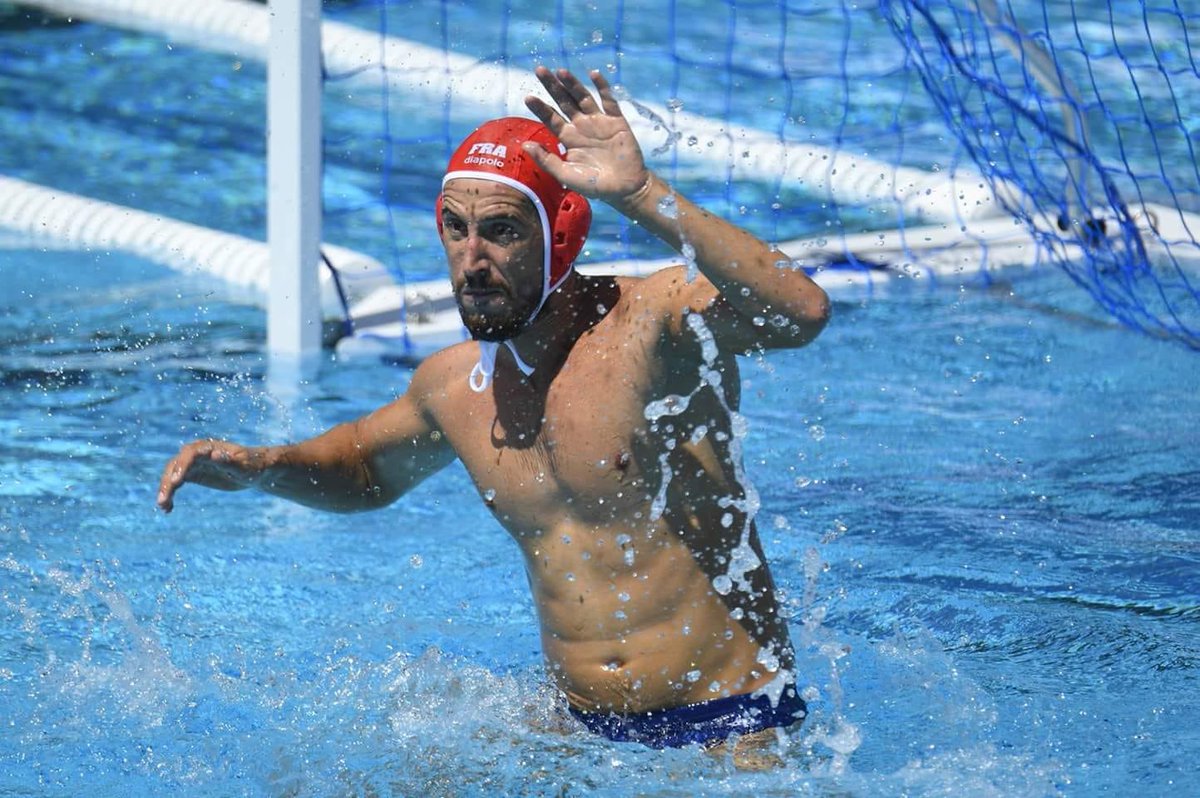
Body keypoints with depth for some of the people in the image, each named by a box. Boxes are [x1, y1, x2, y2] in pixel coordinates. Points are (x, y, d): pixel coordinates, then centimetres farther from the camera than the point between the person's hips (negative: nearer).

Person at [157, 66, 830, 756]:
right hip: (578, 727, 6)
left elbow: (802, 313, -37)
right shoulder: (453, 384, 5)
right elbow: (369, 467, 29)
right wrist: (262, 466, 8)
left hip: (730, 728, -6)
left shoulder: (654, 320, -15)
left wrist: (642, 195, -40)